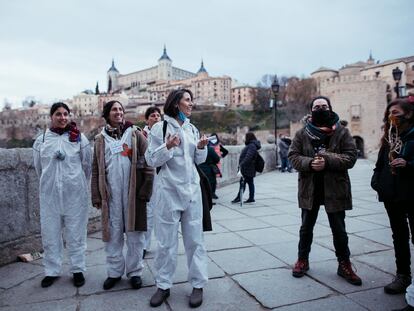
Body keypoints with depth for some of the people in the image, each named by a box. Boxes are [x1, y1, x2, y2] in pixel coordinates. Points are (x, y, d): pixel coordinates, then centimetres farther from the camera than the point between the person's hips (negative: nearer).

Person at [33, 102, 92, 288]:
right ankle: (52, 271, 26)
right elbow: (39, 168, 14)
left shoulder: (80, 138, -2)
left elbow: (87, 166, 4)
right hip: (49, 195, 2)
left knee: (76, 233, 8)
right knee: (50, 234, 10)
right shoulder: (41, 140, 3)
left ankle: (78, 269, 22)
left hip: (75, 194, -2)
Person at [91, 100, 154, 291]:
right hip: (111, 194, 2)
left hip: (133, 192, -2)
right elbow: (96, 169, 9)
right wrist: (96, 196, 3)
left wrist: (145, 189, -8)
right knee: (112, 234, 8)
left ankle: (134, 271, 20)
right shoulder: (100, 139, 10)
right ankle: (114, 271, 24)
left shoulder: (136, 134, 3)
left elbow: (147, 163, -2)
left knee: (134, 233, 5)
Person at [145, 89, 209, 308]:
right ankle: (163, 286, 21)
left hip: (192, 189, 4)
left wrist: (201, 148, -5)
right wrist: (167, 147, -21)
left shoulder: (192, 129, 11)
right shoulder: (160, 127, -4)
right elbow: (150, 160, -6)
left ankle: (198, 285, 19)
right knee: (166, 240, 5)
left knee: (195, 238, 7)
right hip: (168, 190, -4)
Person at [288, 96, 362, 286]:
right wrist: (309, 163, -22)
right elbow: (293, 156, -3)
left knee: (339, 230, 11)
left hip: (335, 189, -1)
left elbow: (351, 156, -8)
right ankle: (303, 260, 31)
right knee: (306, 227, 15)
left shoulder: (341, 132, -1)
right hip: (309, 189, 1)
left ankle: (344, 264, 28)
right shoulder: (302, 133, 2)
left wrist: (327, 160, -23)